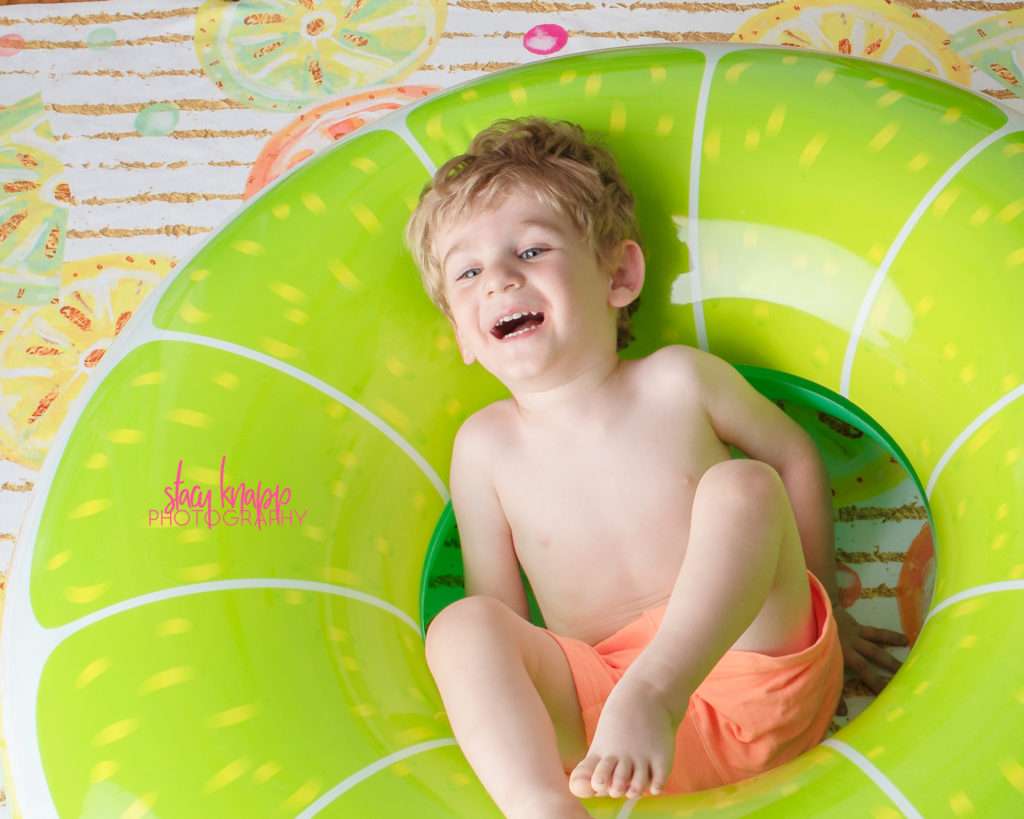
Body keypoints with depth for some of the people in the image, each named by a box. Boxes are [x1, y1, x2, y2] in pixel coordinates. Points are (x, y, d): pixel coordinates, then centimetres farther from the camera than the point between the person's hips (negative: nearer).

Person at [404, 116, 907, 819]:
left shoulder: (678, 380, 2)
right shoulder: (486, 446, 5)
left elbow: (793, 454, 16)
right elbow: (496, 610, 9)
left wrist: (815, 602, 19)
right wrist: (500, 715, -4)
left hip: (756, 667, 0)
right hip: (603, 720, 1)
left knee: (743, 487, -22)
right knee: (459, 628, -22)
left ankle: (651, 697, -38)